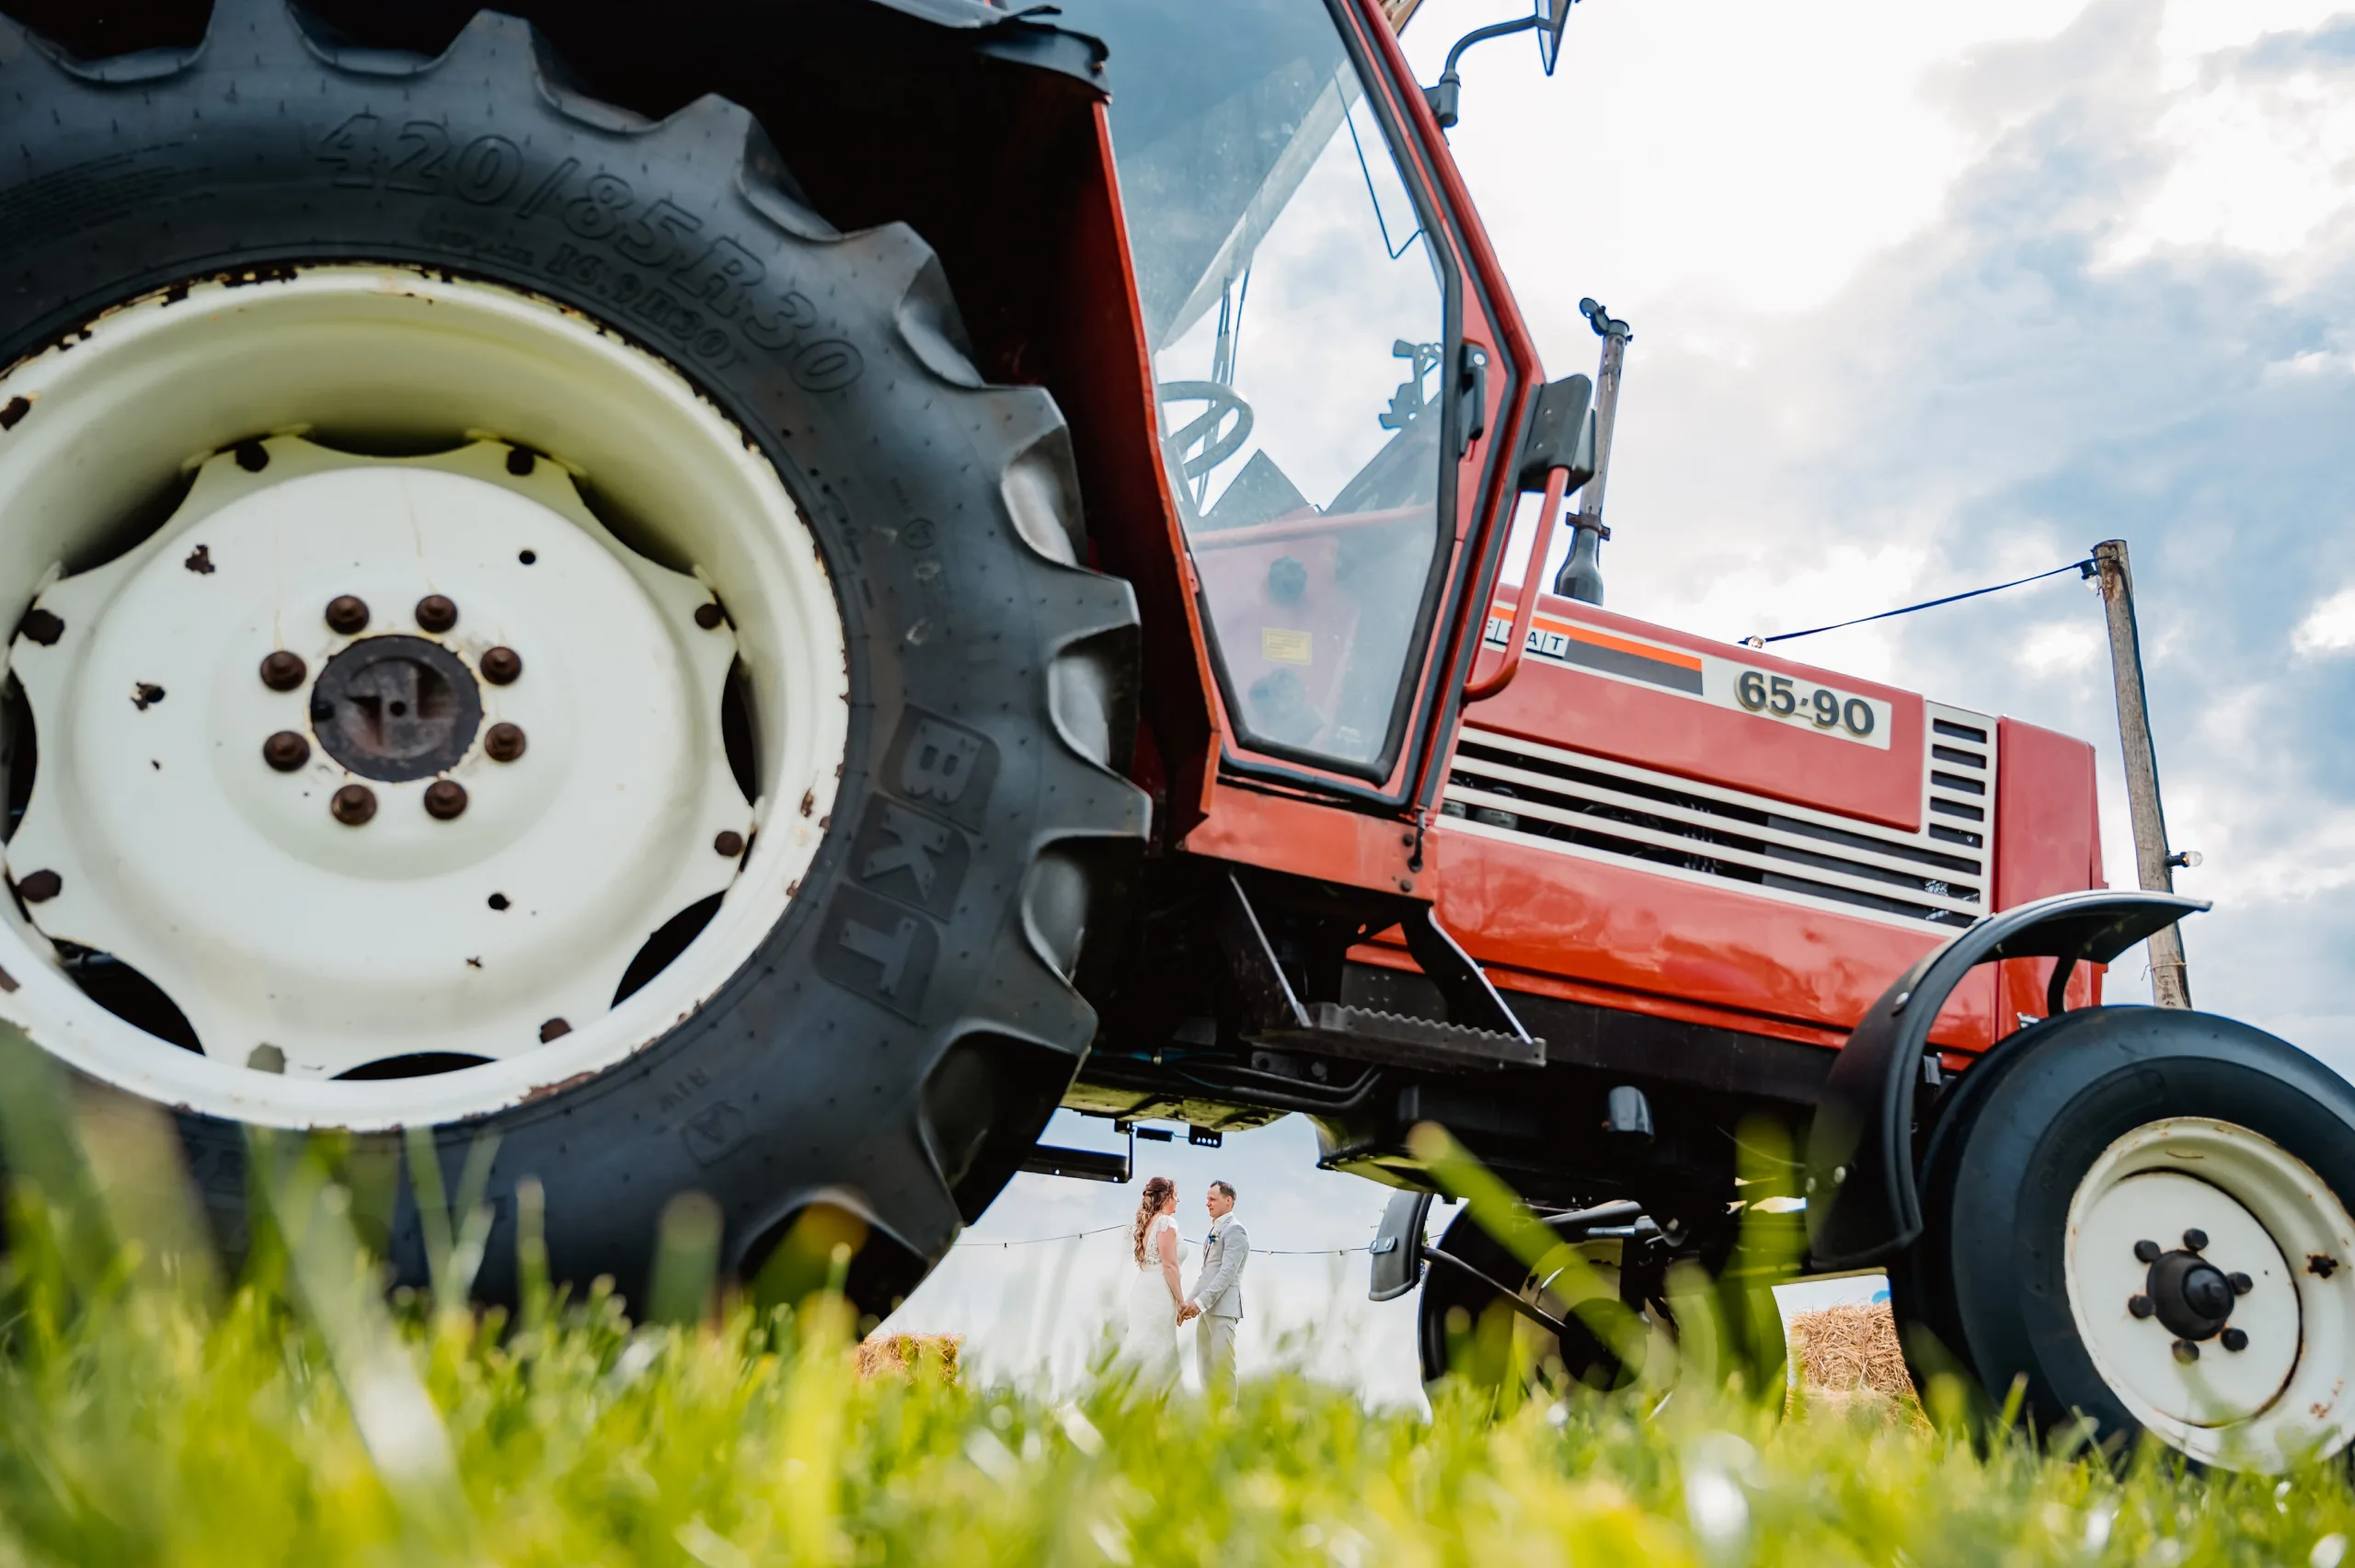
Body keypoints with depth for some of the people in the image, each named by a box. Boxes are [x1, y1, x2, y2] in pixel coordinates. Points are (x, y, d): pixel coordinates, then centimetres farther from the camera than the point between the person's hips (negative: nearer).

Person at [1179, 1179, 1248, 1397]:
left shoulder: (1234, 1230, -9)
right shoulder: (1214, 1231, 20)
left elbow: (1227, 1272, -18)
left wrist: (1200, 1301, -22)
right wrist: (1189, 1302, 14)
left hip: (1223, 1307, -9)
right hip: (1207, 1308, 9)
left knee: (1222, 1365, -9)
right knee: (1205, 1364, 9)